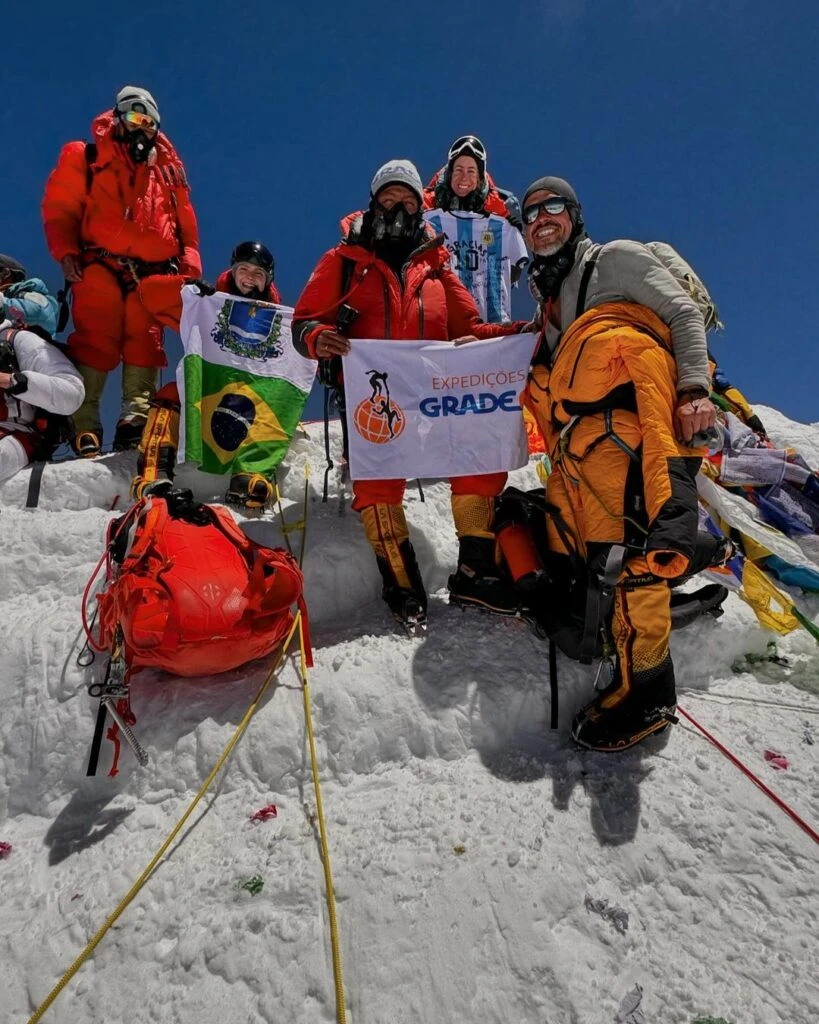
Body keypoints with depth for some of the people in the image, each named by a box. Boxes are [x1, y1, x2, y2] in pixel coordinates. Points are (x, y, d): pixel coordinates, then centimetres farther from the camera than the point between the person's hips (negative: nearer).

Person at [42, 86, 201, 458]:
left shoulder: (168, 168, 21)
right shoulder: (85, 158, 12)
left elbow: (185, 222, 20)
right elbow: (60, 209, 8)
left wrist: (189, 263, 7)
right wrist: (66, 251, -7)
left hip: (152, 273, 3)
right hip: (100, 267, -3)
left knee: (145, 342, -6)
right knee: (95, 343, -10)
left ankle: (137, 415, -6)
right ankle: (84, 424, -8)